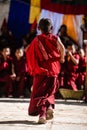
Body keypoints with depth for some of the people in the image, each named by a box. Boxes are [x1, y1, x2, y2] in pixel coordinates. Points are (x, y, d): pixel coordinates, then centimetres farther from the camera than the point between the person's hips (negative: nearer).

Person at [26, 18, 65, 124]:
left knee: (39, 92, -1)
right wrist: (61, 58, 2)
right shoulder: (55, 38, 0)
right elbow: (62, 48, -15)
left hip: (40, 69, -1)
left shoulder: (37, 39, 0)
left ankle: (42, 114, -19)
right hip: (53, 69, 1)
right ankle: (50, 106, -5)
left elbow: (28, 51, -1)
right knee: (50, 91, 20)